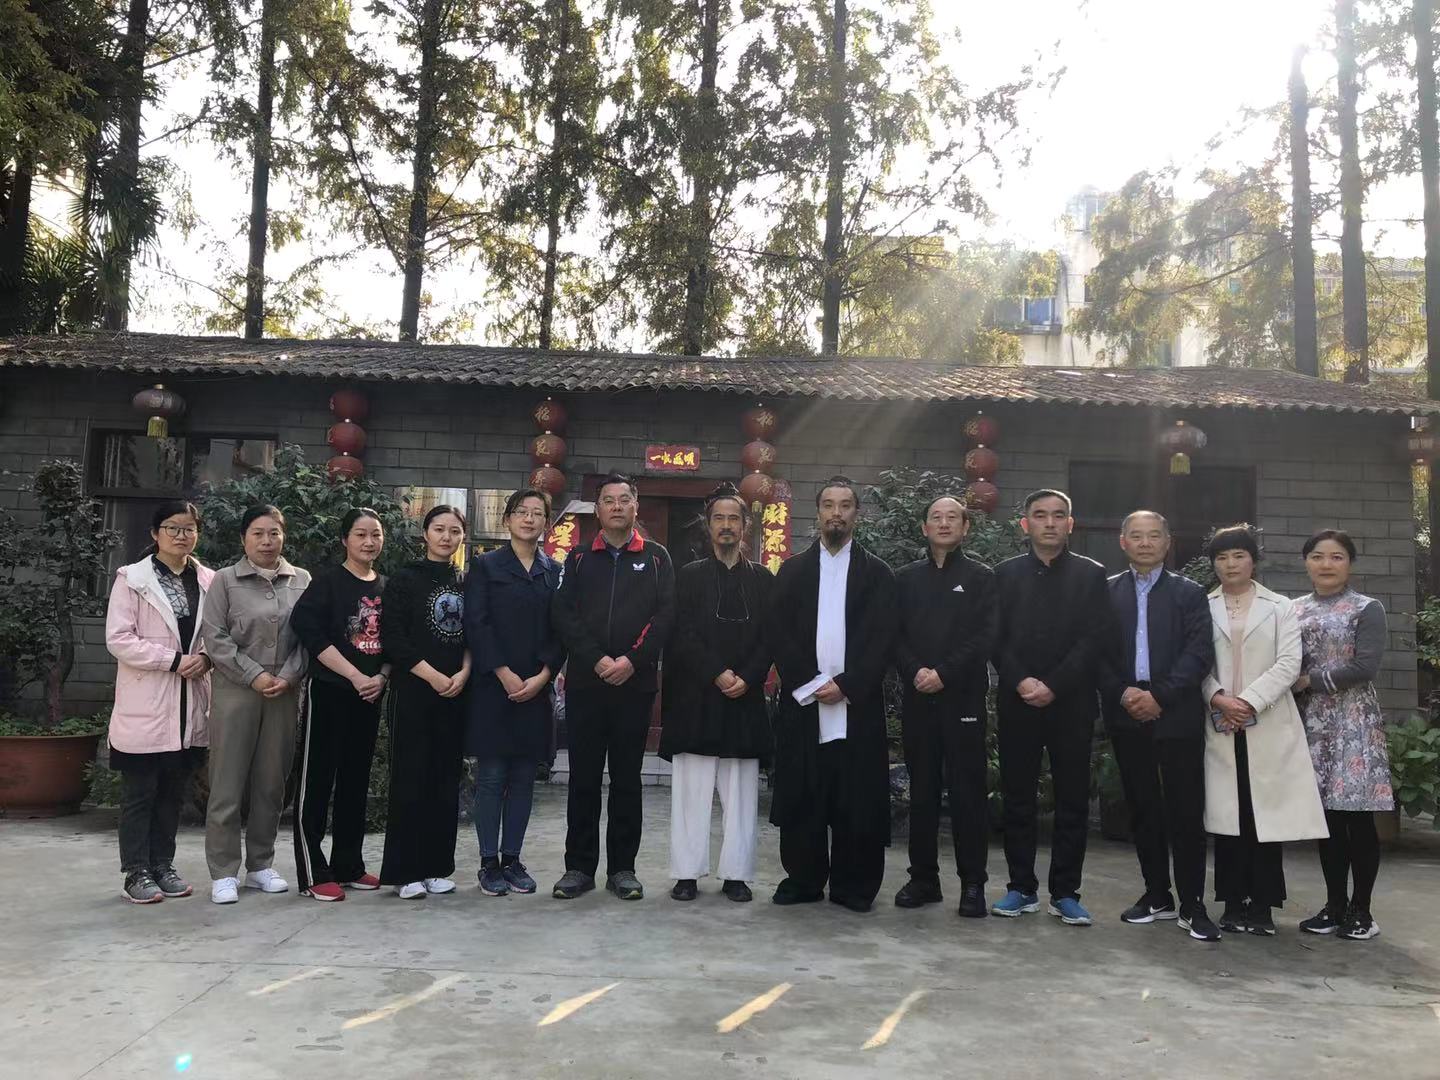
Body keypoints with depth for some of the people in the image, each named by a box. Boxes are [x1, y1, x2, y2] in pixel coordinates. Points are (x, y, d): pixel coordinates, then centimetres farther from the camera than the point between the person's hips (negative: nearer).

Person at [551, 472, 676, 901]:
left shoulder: (656, 558, 8)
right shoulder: (579, 559, 10)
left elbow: (665, 614, -2)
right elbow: (564, 615, 0)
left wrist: (632, 660, -13)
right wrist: (596, 660, -12)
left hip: (635, 684, -1)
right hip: (584, 683, 1)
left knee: (627, 778, 6)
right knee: (583, 777, 5)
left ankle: (622, 867, 15)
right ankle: (579, 866, 14)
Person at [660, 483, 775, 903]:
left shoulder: (763, 579, 10)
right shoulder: (689, 576, 6)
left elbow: (770, 640, 4)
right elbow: (683, 636, -3)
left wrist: (746, 678, -10)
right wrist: (717, 674, -12)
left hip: (745, 698, 1)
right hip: (695, 698, -1)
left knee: (740, 792, 4)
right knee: (691, 790, 1)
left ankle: (735, 873, 11)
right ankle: (687, 873, 8)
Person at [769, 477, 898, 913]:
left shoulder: (876, 572, 8)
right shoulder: (792, 570, 11)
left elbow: (881, 640, -1)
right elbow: (779, 635, 3)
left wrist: (846, 685, -12)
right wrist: (811, 684, -9)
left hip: (857, 705, -1)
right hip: (803, 702, 1)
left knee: (858, 799, 1)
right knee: (800, 796, 3)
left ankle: (853, 885, 12)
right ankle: (803, 879, 15)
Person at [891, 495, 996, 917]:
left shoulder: (981, 577, 4)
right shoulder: (905, 578, 13)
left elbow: (985, 637, -5)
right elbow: (895, 635, 6)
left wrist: (943, 674, -14)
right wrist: (916, 671, -11)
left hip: (963, 697, -3)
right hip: (916, 698, 3)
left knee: (967, 791, -1)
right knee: (922, 790, 8)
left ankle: (973, 883, 7)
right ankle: (923, 877, 16)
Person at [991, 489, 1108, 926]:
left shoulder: (1092, 574, 4)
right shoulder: (1006, 573, 9)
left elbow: (1094, 639, -4)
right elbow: (996, 637, 3)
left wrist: (1053, 686, -12)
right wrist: (1020, 681, -12)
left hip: (1071, 704, -1)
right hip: (1017, 702, 1)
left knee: (1073, 801, 3)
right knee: (1017, 799, 6)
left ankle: (1065, 893, 12)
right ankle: (1022, 888, 15)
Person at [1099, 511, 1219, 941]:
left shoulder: (1189, 593, 5)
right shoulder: (1106, 592, 9)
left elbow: (1199, 655, -5)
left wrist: (1159, 696, -14)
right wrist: (1124, 695, -10)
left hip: (1177, 716, -2)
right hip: (1127, 716, 2)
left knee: (1185, 810, -2)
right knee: (1142, 809, 9)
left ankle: (1192, 904, 6)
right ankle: (1157, 895, 20)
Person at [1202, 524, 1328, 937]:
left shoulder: (1281, 607, 9)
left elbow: (1289, 663, -2)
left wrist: (1249, 700, -13)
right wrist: (1217, 698, -16)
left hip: (1268, 725, 0)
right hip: (1220, 725, 0)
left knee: (1267, 813, -1)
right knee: (1227, 814, 1)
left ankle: (1262, 905, 7)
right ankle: (1233, 903, 9)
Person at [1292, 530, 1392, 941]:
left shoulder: (1367, 609, -1)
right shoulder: (1294, 610, 10)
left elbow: (1365, 666, -12)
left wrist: (1309, 681, -11)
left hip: (1354, 723, -4)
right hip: (1311, 723, 4)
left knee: (1358, 817, -1)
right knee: (1326, 815, 7)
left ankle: (1361, 908, 9)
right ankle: (1335, 904, 16)